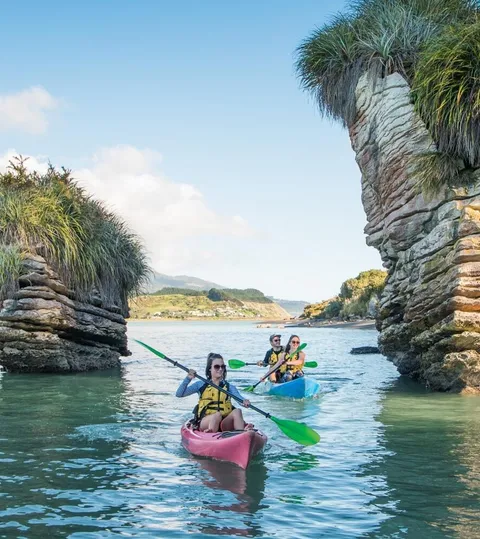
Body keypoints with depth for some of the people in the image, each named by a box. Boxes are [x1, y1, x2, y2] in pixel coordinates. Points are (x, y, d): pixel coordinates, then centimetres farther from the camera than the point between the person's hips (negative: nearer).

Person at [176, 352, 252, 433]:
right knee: (217, 415, -34)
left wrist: (245, 402, -27)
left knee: (237, 411, -28)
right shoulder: (201, 385, 13)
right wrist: (188, 379, -9)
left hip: (224, 424, 2)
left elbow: (239, 397, -2)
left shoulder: (229, 387, 16)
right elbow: (179, 394, 6)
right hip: (205, 423, -2)